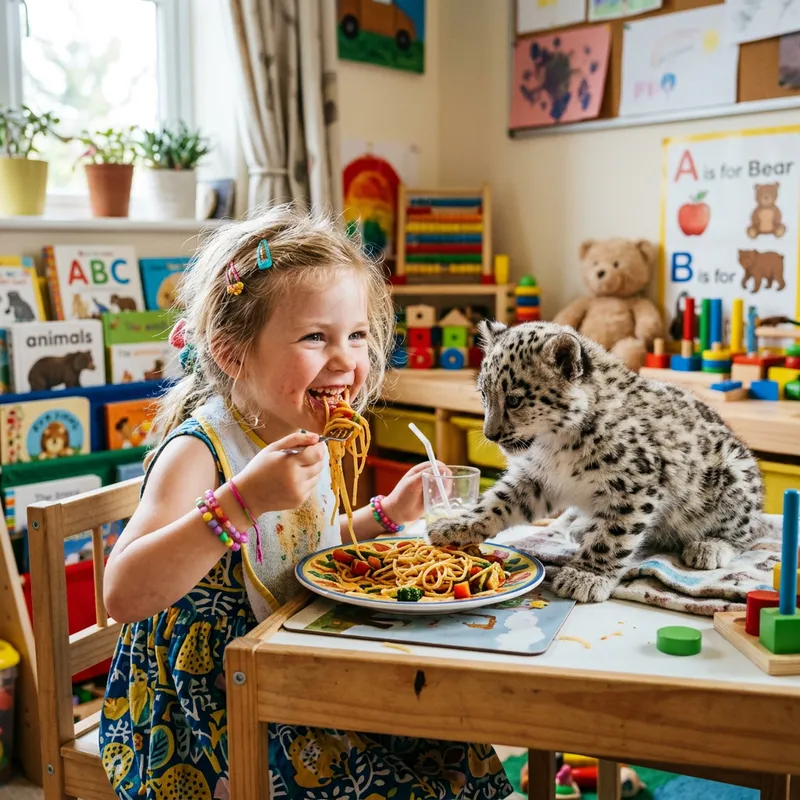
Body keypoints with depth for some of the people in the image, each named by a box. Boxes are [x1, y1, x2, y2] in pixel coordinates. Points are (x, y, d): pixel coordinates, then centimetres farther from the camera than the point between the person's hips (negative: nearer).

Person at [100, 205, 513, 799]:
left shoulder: (302, 436, 1)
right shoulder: (198, 451, -22)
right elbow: (124, 596, -34)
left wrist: (385, 515, 7)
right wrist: (241, 500, -43)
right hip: (212, 721, -7)